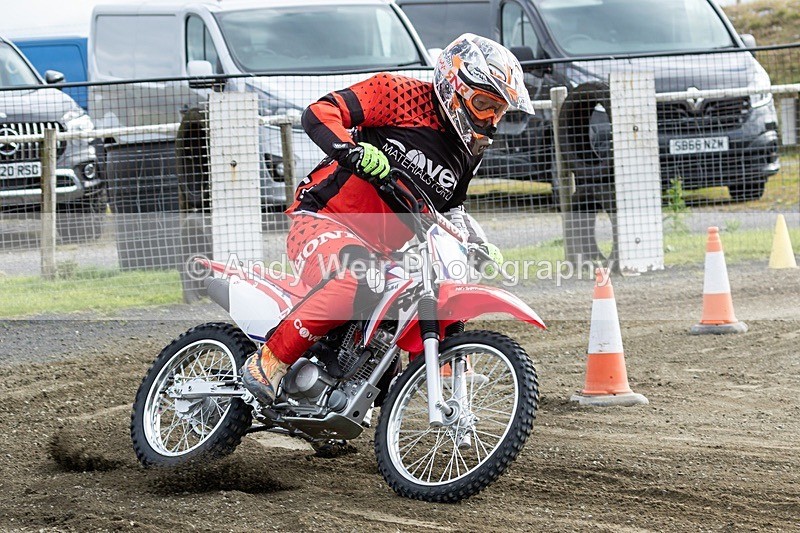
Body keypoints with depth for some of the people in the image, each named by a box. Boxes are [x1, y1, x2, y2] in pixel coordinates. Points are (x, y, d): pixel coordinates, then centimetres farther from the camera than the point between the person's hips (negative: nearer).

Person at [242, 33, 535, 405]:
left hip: (384, 251, 8)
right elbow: (319, 112, -13)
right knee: (359, 282, -37)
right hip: (323, 220, -8)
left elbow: (450, 209, 32)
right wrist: (351, 150, -32)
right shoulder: (400, 94, -6)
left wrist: (480, 246, 14)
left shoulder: (467, 152, 16)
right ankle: (268, 361, -25)